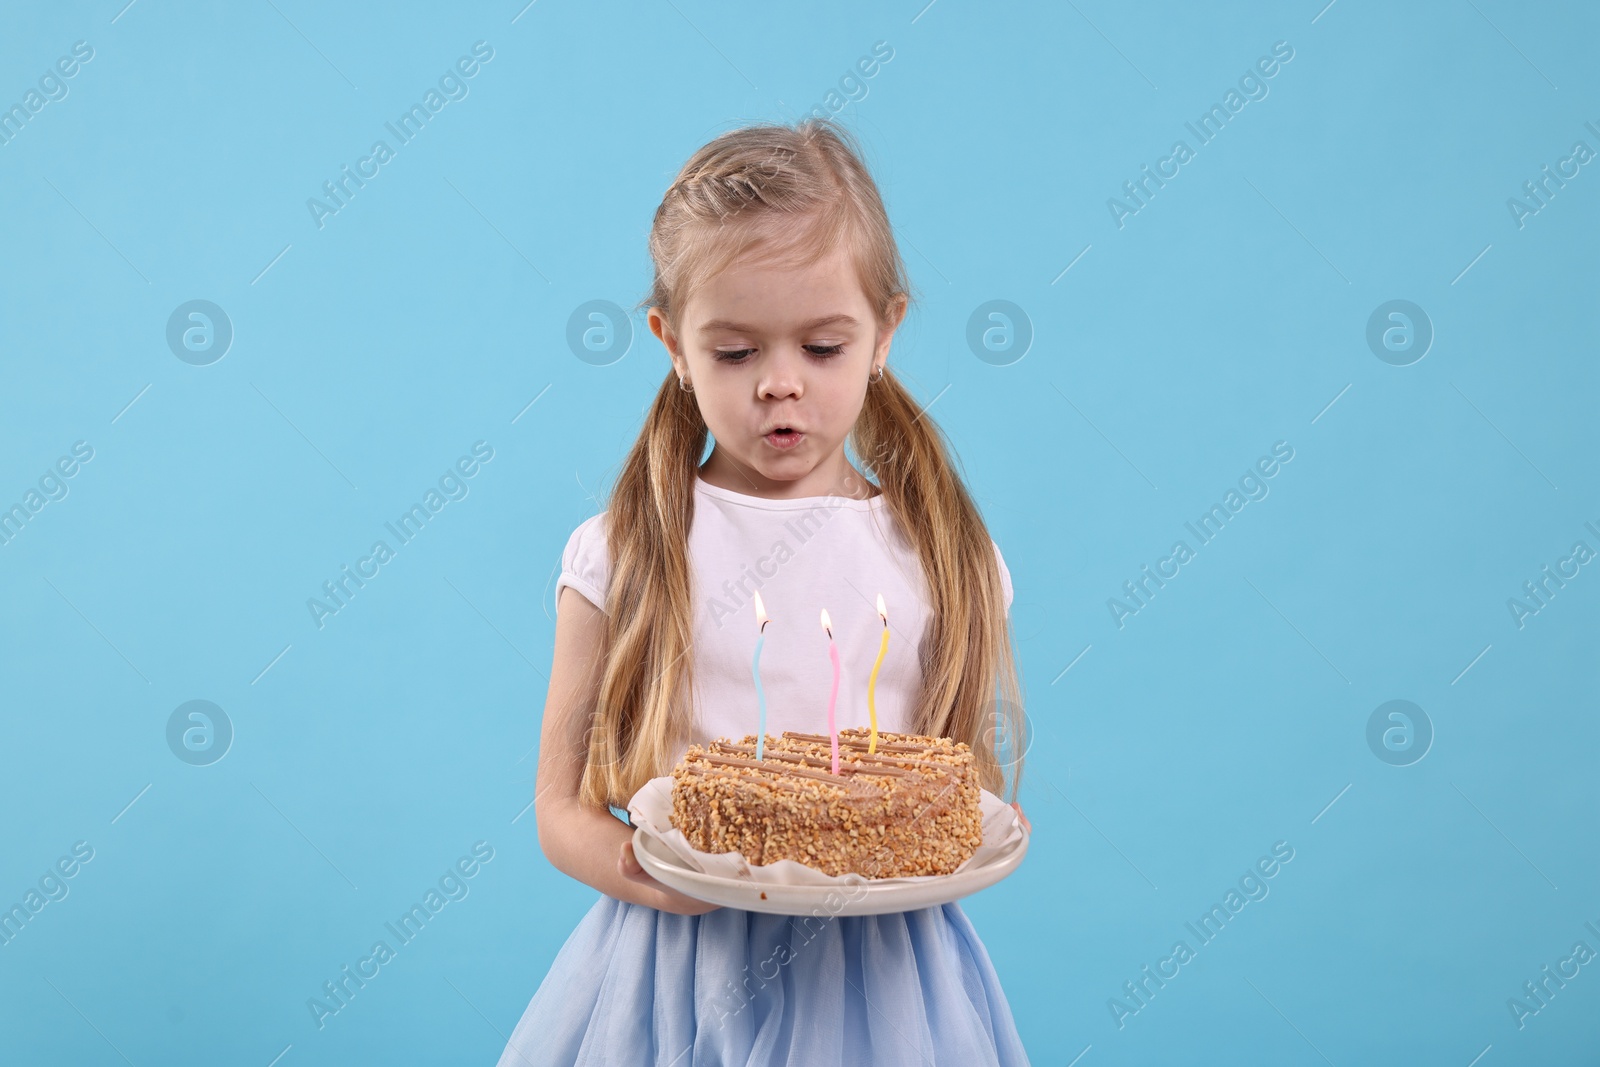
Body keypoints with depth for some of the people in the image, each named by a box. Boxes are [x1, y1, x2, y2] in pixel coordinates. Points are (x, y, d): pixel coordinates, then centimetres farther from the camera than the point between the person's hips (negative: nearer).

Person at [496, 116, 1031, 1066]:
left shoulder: (945, 557, 0)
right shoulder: (622, 554, -4)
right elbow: (562, 803, 0)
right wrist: (633, 869, -20)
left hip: (880, 980, 1)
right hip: (677, 967, -1)